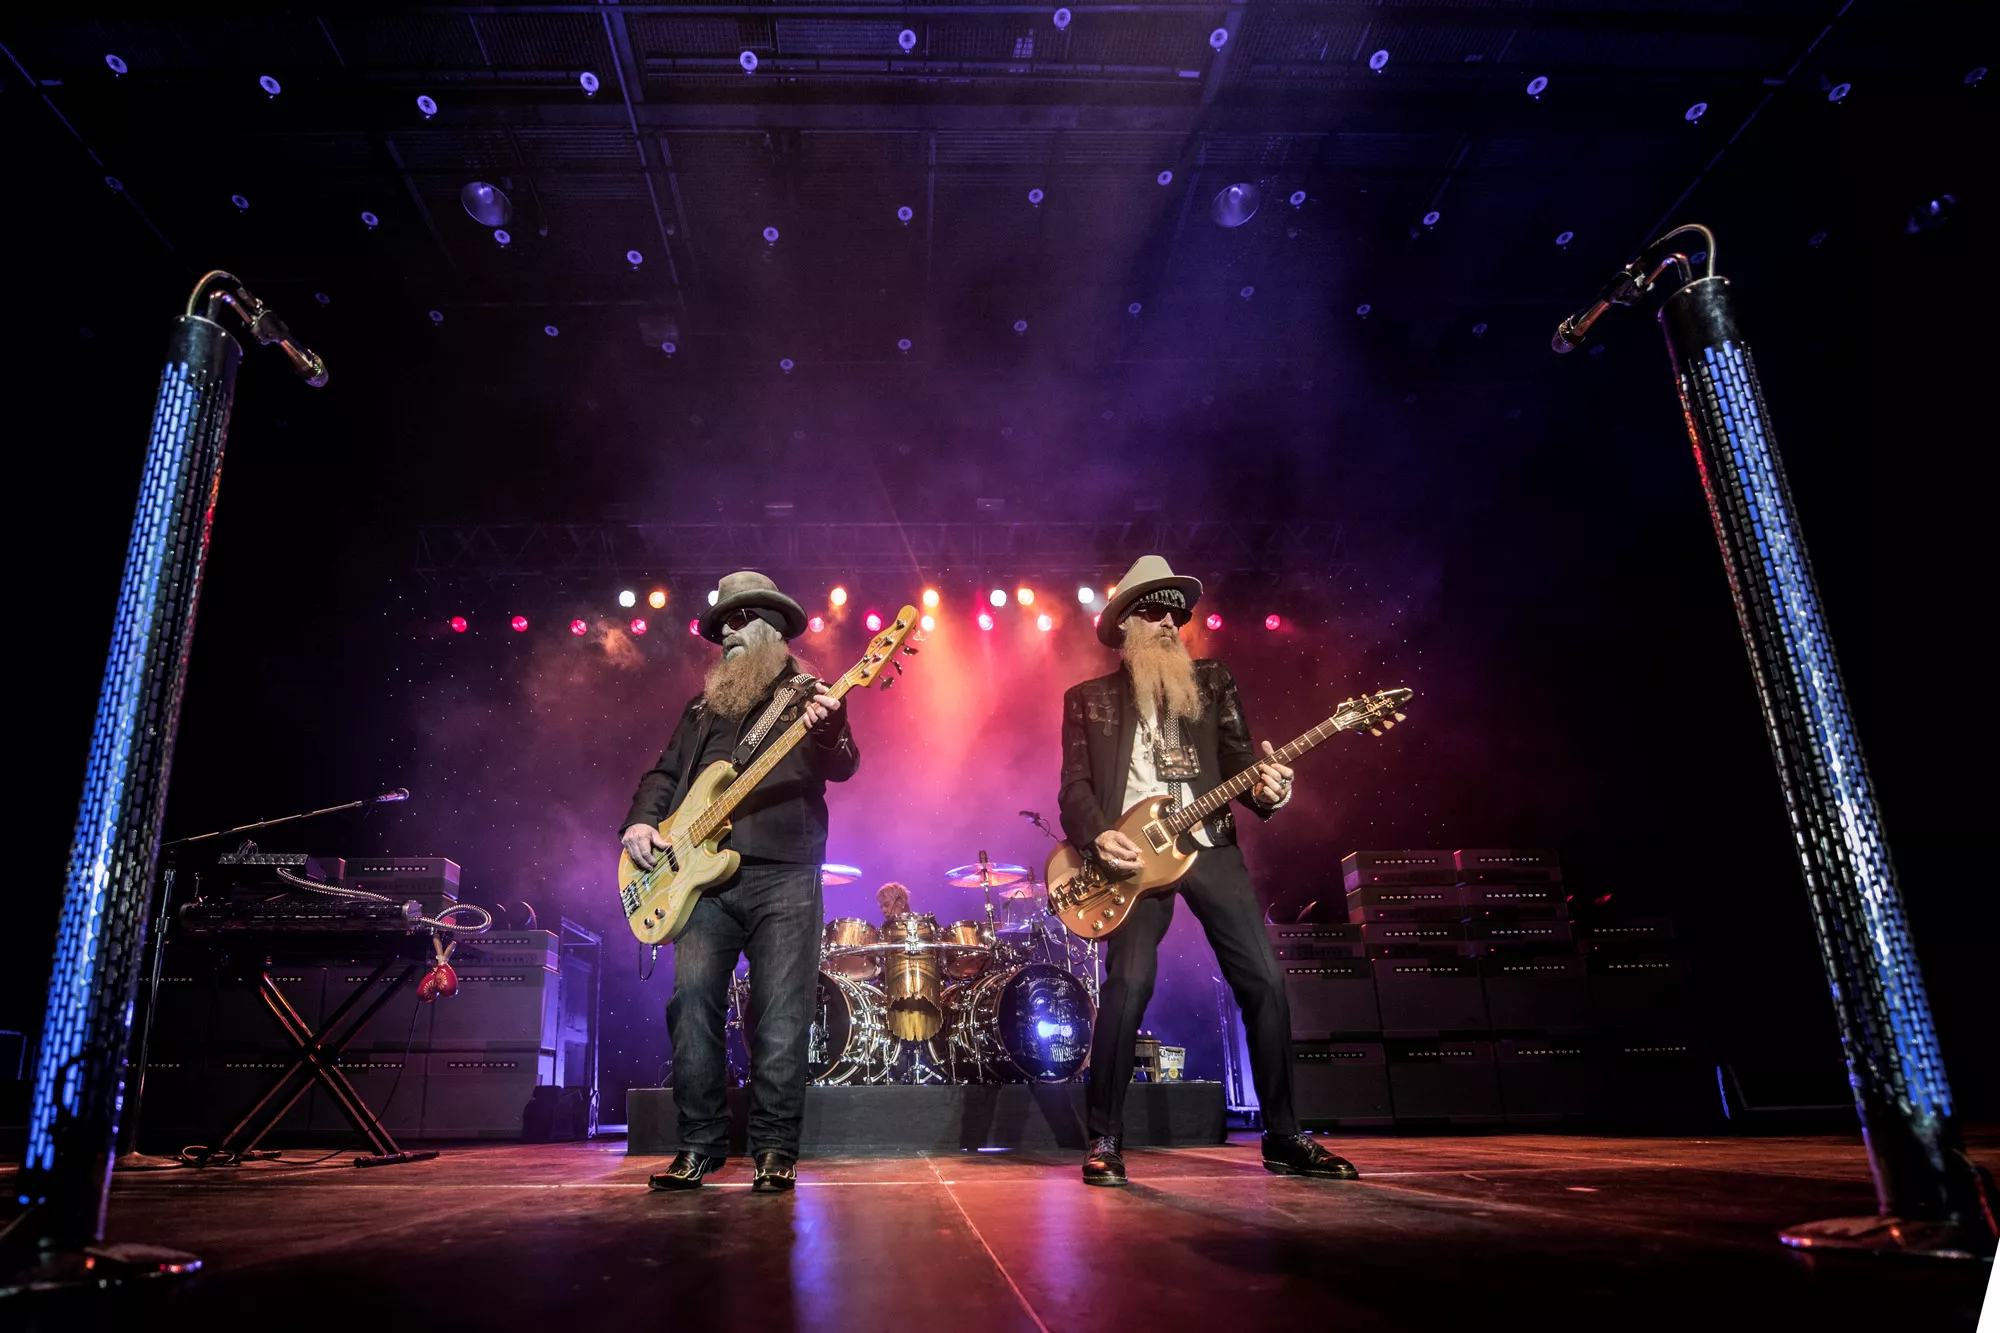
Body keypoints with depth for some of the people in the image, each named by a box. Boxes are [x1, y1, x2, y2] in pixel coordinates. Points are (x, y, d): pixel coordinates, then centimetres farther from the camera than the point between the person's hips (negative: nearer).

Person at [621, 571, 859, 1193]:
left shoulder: (811, 695, 9)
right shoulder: (704, 705, 22)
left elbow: (844, 767, -7)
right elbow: (665, 771, 24)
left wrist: (824, 729, -29)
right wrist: (642, 819, 5)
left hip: (784, 876, -4)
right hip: (704, 875, 4)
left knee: (781, 1016, -5)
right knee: (691, 1000, -4)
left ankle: (775, 1150, 4)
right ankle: (700, 1144, 8)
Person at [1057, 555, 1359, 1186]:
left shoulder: (1213, 681, 16)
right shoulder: (1086, 699, 12)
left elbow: (1239, 759, 9)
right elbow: (1075, 785, 4)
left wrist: (1265, 788, -14)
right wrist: (1097, 836, -15)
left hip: (1209, 845, 2)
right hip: (1132, 852, -2)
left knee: (1265, 980, -3)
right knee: (1129, 984, -18)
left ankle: (1283, 1137, 13)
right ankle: (1105, 1141, -1)